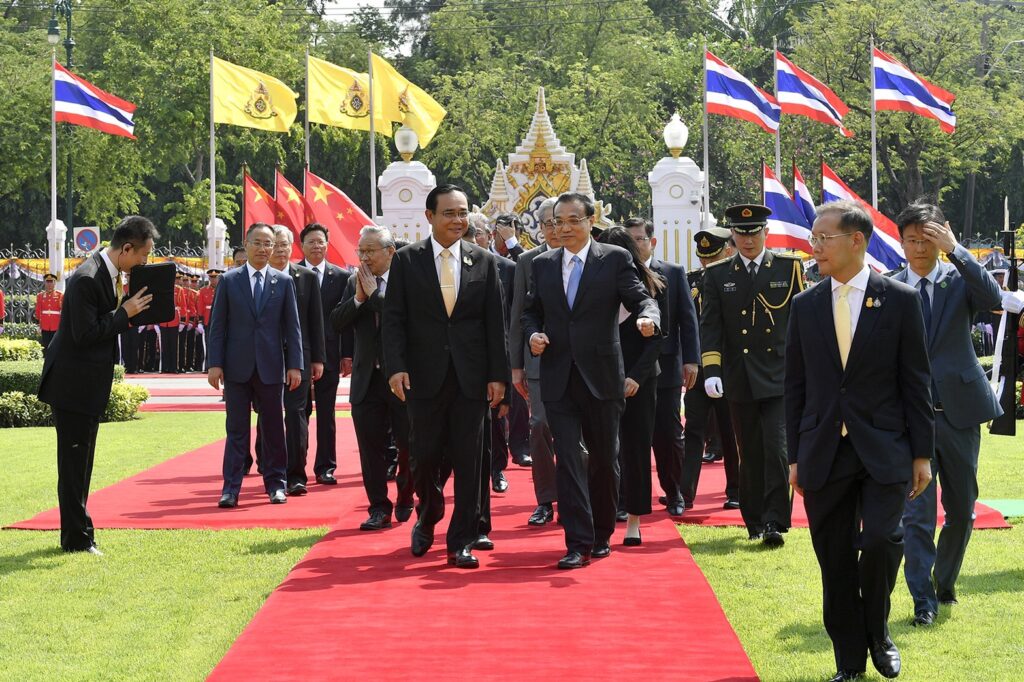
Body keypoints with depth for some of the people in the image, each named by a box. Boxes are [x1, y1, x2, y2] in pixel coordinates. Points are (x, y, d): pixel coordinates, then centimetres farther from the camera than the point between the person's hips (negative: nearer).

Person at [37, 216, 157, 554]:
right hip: (73, 383, -10)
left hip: (90, 384, 10)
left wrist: (130, 308, -1)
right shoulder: (87, 278, -22)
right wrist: (125, 313, -19)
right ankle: (77, 538, 3)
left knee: (81, 462, 15)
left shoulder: (110, 273, 8)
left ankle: (76, 535, 23)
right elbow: (85, 333, -25)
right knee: (74, 461, -3)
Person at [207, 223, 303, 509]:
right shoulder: (229, 280, 4)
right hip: (237, 367, -1)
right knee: (237, 429, 2)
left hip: (271, 366, 1)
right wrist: (215, 363, -5)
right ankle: (231, 488, 5)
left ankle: (276, 484, 16)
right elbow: (217, 325, 3)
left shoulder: (284, 281, 6)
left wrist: (295, 365, -1)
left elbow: (292, 326, 5)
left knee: (273, 428, 6)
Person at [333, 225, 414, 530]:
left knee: (409, 443, 6)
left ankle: (405, 499, 26)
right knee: (371, 446, 4)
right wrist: (358, 298, -12)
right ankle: (379, 508, 10)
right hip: (366, 377, 4)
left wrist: (374, 294, -18)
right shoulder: (355, 283, 8)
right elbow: (336, 323, 1)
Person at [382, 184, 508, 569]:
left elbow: (495, 323, 6)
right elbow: (394, 319, -1)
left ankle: (461, 543, 8)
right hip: (425, 375, -1)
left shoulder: (483, 262, 6)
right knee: (424, 455, 2)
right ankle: (428, 515, 32)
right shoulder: (407, 260, 2)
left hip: (471, 376, 1)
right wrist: (396, 367, -12)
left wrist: (498, 375, 0)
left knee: (468, 461, 1)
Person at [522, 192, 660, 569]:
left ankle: (602, 535, 25)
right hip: (559, 380, 2)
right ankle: (578, 544, -6)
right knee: (569, 460, -5)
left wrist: (647, 317, -29)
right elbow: (530, 311, 18)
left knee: (605, 460, 9)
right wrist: (533, 335, -3)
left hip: (601, 378, -2)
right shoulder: (543, 264, 10)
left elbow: (641, 299, -7)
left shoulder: (615, 259, 0)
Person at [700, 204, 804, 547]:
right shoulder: (717, 275, 7)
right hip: (740, 380, 2)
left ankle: (775, 522, -7)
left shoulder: (789, 267, 4)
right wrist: (711, 369, -8)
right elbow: (710, 325, 3)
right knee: (750, 454, 8)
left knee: (777, 448, -10)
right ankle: (754, 521, 19)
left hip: (780, 377, -2)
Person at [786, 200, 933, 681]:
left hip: (884, 452, -3)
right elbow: (795, 386, 9)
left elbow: (916, 382, 0)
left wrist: (922, 454, -2)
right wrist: (795, 456, 6)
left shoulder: (900, 301, -1)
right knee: (835, 563, 5)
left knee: (880, 542, -17)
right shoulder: (805, 306, 7)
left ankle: (877, 633, 10)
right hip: (823, 455, 3)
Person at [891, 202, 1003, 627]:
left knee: (962, 510, 12)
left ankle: (944, 583, 32)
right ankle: (924, 600, 3)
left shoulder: (960, 279, 1)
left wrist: (954, 249, -25)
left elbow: (993, 298, -21)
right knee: (917, 512, -5)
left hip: (958, 412, 1)